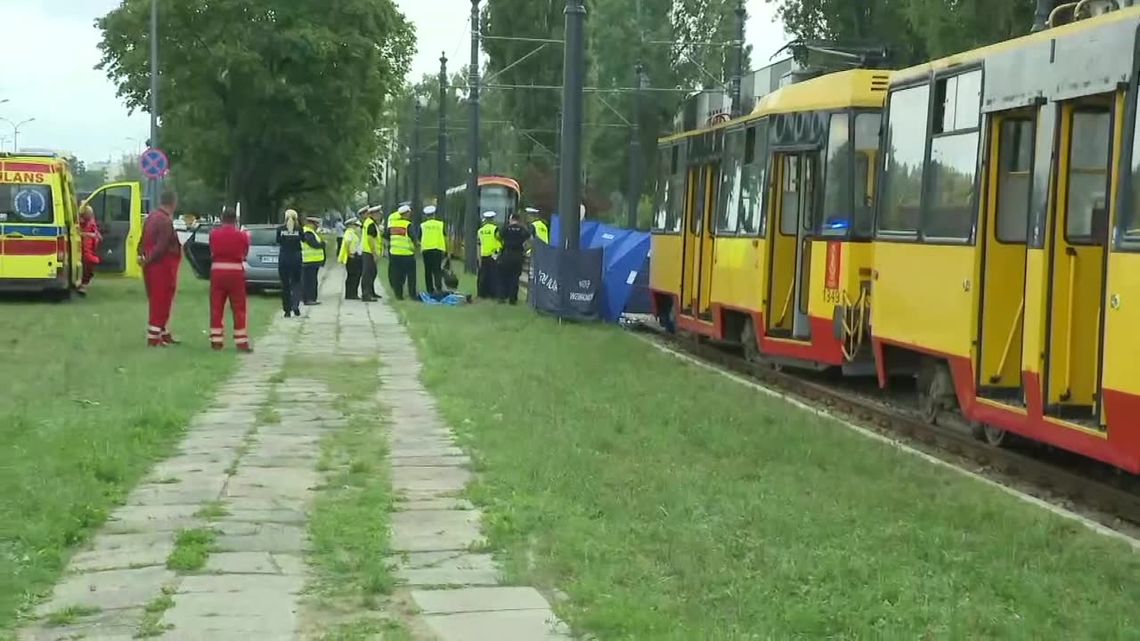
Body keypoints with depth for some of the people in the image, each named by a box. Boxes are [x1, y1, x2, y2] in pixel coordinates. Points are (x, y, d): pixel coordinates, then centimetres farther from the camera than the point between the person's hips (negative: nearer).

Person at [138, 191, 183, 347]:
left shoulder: (151, 217, 11)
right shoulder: (166, 221, -20)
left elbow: (144, 240, 13)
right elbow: (161, 247, -23)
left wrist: (143, 256, 3)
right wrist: (148, 260, -13)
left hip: (151, 265, 10)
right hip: (162, 266, -10)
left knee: (158, 300, 17)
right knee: (161, 301, -3)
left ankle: (164, 334, 27)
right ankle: (153, 338, -1)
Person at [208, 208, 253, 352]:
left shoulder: (214, 234, -1)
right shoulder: (242, 235, -4)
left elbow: (211, 253, 10)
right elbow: (245, 255, 6)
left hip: (217, 271, 1)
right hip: (236, 272, -1)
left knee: (216, 308, 8)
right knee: (239, 309, 4)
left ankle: (216, 341, 7)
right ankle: (241, 342, 2)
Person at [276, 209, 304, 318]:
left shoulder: (280, 229, -4)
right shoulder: (299, 229, -5)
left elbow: (278, 242, 7)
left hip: (283, 259, 0)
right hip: (296, 258, 0)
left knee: (285, 284, 7)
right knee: (296, 282, 10)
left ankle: (287, 310, 7)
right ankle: (295, 305, -11)